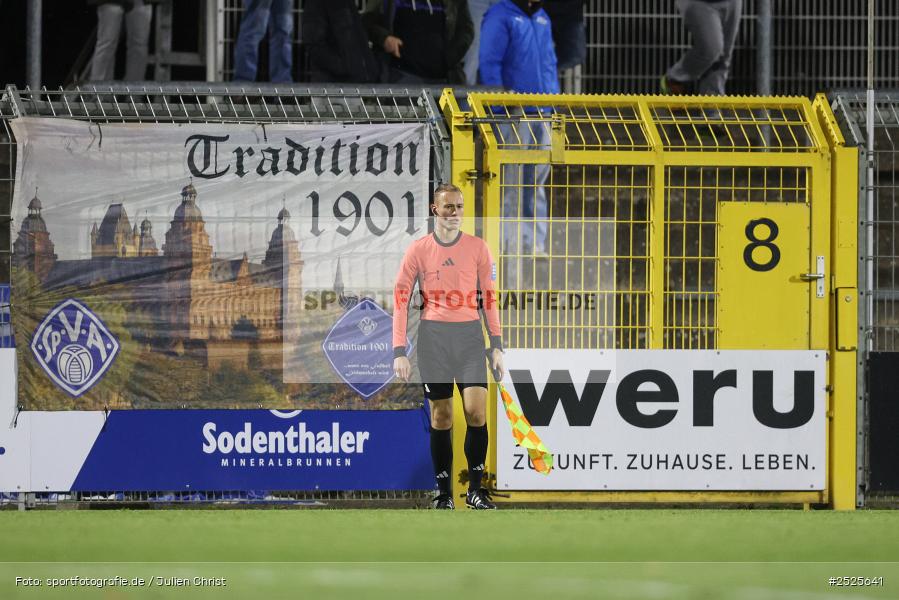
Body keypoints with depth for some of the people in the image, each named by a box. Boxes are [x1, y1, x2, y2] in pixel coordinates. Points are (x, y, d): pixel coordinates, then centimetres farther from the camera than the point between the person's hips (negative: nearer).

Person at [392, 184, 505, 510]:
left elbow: (489, 299, 9)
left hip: (470, 334, 1)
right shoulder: (418, 250, 2)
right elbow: (400, 300, 3)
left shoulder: (477, 247, 6)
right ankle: (444, 492, 9)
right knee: (441, 415, 1)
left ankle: (475, 488, 1)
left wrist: (496, 346, 3)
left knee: (476, 411, -10)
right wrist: (399, 351, -4)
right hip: (433, 334, -1)